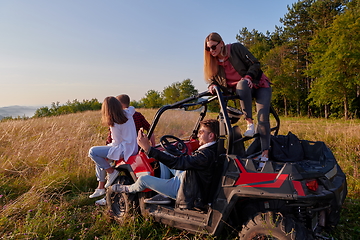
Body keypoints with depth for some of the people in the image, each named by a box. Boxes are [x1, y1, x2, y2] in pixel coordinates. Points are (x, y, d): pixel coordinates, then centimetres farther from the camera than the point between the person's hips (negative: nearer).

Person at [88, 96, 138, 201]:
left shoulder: (115, 124, -19)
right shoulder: (127, 114, 2)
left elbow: (117, 142, -12)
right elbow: (132, 108, 25)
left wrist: (108, 146, 9)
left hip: (124, 150, -10)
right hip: (132, 148, 10)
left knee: (92, 151, -10)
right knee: (100, 157, 22)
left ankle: (111, 172, -3)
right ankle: (101, 187, 24)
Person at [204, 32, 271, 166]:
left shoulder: (236, 48, -10)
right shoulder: (213, 62, 1)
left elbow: (255, 64, -10)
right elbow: (212, 79, 3)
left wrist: (248, 76, -28)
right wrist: (212, 86, -20)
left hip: (259, 85, -2)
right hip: (242, 91, 2)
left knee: (263, 117, -19)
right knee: (241, 84, -36)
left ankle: (265, 155, -16)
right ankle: (249, 123, -34)